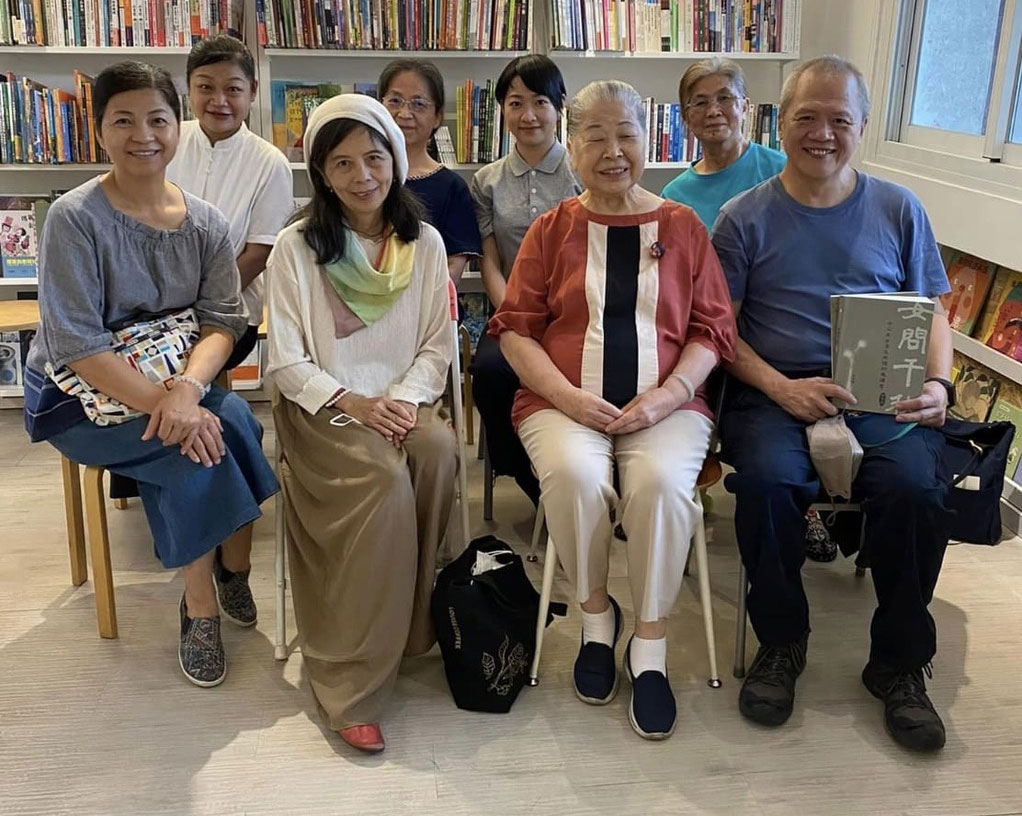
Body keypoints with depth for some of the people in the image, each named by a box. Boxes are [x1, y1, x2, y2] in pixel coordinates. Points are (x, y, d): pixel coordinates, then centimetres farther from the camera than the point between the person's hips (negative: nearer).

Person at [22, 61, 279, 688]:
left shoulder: (206, 223, -1)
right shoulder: (75, 218, -15)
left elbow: (223, 321, -6)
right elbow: (76, 343, -20)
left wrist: (188, 386, -26)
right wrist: (163, 403, -30)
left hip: (173, 378, 4)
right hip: (77, 395, -4)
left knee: (230, 423, -26)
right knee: (197, 440, -27)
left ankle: (219, 590, -8)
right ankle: (204, 602, -9)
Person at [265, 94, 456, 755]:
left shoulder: (425, 243, 9)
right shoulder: (296, 248, 0)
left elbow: (438, 345, 7)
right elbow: (286, 362, -3)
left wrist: (405, 398, -12)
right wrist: (351, 402, -17)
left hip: (405, 398, 3)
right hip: (323, 405, -3)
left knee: (438, 451, -32)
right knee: (384, 480, -32)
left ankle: (414, 626, -13)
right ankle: (353, 682, -24)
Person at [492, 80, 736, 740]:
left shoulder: (684, 228, 12)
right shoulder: (552, 229, 12)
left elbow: (713, 330, 8)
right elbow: (515, 327, 7)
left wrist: (665, 394, -10)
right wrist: (568, 395, -10)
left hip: (664, 405, 0)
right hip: (564, 403, 0)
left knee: (662, 480, -32)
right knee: (574, 475, -32)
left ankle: (650, 647, -11)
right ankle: (596, 611, -3)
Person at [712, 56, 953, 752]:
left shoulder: (899, 209, 14)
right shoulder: (745, 218, 8)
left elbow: (933, 314, 16)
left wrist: (937, 385, -5)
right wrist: (782, 388, -13)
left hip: (884, 398, 1)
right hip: (775, 391, -1)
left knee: (916, 487, -28)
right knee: (767, 479, -32)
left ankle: (900, 663, -3)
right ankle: (781, 643, -5)